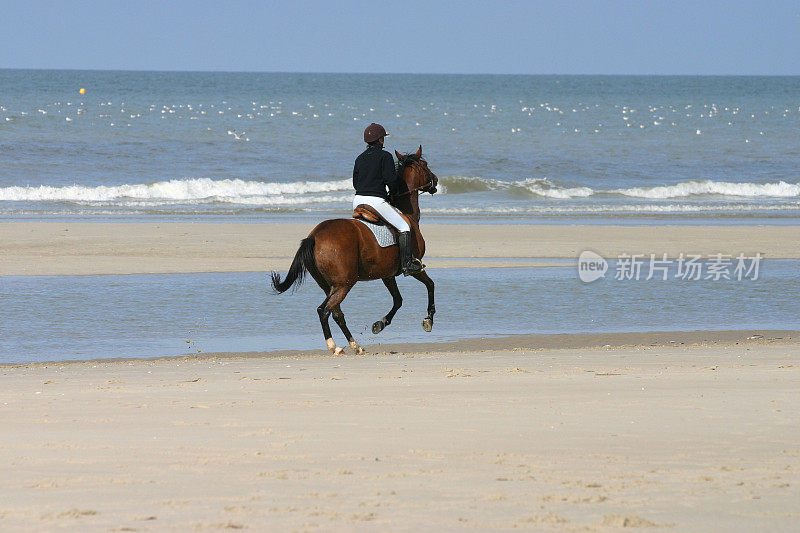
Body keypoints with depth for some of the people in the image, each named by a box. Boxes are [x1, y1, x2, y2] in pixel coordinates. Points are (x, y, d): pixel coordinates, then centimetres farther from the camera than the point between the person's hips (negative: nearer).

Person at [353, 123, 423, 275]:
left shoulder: (360, 158, 13)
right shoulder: (385, 156, -6)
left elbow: (355, 182, 16)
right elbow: (390, 180, -11)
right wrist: (393, 194, 8)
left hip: (358, 201, 7)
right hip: (376, 201, -7)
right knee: (404, 227, 1)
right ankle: (407, 264, -8)